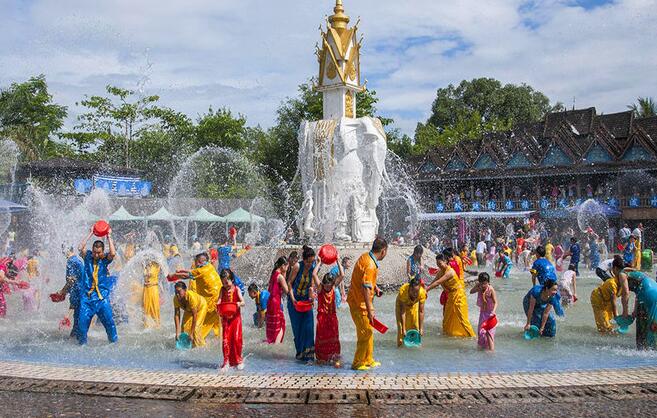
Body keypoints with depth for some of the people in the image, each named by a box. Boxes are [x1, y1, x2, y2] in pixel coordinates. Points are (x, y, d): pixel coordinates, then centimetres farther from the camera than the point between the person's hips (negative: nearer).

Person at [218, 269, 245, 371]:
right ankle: (226, 362, 8)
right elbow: (219, 300, -3)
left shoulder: (236, 289, -2)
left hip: (235, 317, -2)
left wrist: (240, 304, -31)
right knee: (225, 339, -1)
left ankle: (238, 360, 13)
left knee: (236, 338, -3)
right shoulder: (222, 290, 6)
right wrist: (217, 306, -25)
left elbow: (242, 302, -8)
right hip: (225, 318, 2)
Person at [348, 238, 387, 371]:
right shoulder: (370, 265, -25)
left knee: (368, 331, 17)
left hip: (356, 299, 10)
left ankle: (368, 360, 28)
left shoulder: (366, 256, 5)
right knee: (365, 333, 0)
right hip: (360, 303, -10)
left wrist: (375, 287, 22)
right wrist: (370, 310, -26)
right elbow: (365, 288, -29)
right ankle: (358, 363, 11)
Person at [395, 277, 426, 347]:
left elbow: (421, 311, -26)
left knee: (415, 325, 1)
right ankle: (401, 344, 6)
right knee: (401, 325, -7)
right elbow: (402, 311, -35)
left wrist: (421, 328, -24)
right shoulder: (403, 291, -41)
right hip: (402, 304, -2)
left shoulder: (422, 292, -36)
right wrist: (403, 329, -34)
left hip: (414, 305, 2)